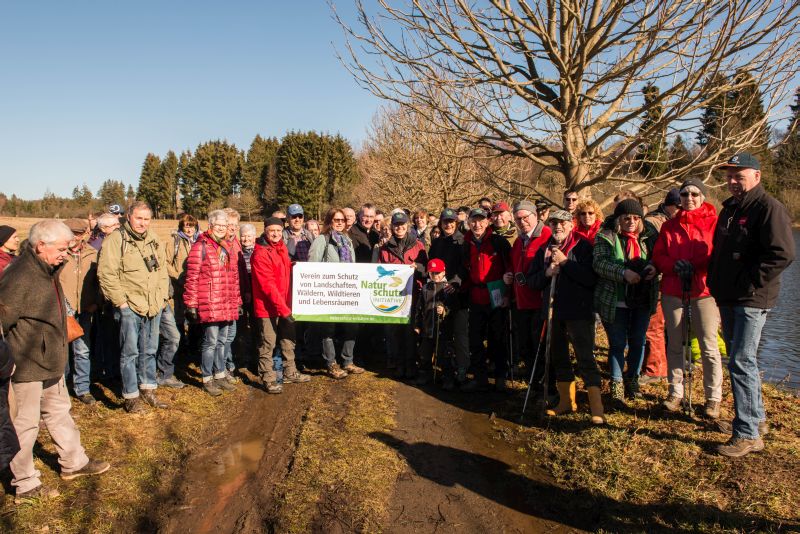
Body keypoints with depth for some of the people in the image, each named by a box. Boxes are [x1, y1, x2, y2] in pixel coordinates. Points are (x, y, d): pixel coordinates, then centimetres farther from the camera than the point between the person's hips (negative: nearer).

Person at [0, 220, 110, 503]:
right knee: (24, 424, 6)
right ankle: (25, 485, 22)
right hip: (26, 367, -10)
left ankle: (74, 462, 39)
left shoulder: (47, 270, 6)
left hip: (50, 363, 10)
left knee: (59, 413, 22)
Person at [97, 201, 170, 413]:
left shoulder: (154, 240, 10)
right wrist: (121, 301, -14)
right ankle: (131, 397, 13)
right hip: (129, 307, -6)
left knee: (149, 351, 16)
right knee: (130, 352, 2)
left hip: (154, 306, 6)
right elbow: (106, 274, -14)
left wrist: (161, 296, 9)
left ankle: (148, 389, 29)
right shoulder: (116, 239, -10)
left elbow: (162, 269, 18)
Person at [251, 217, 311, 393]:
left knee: (288, 340, 17)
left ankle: (290, 373, 31)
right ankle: (268, 379, 14)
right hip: (267, 306, -8)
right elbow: (268, 285, -23)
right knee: (268, 343, 2)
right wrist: (283, 309, -25)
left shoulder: (282, 248, 9)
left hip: (285, 305, 8)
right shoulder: (260, 254, -17)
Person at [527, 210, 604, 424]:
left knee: (585, 358, -8)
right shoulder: (544, 250, 12)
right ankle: (566, 401, 27)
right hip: (554, 310, 6)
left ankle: (597, 408, -4)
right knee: (558, 357, 14)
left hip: (579, 312, -6)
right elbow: (531, 280, 10)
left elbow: (591, 278, -17)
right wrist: (547, 272, -9)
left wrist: (565, 262, -19)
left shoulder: (583, 247, -5)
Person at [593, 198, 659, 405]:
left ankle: (632, 380, 30)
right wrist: (623, 273, -32)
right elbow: (599, 262, -18)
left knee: (638, 341, 12)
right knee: (618, 343, 4)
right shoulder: (606, 236, -8)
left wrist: (654, 266, -13)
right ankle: (617, 385, 17)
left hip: (642, 300, 4)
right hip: (615, 300, -3)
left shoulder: (649, 235, 3)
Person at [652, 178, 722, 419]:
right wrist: (675, 264, -11)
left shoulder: (714, 223, 2)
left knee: (709, 345, -3)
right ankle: (675, 392, 21)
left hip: (704, 290, -3)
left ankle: (713, 398, 9)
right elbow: (657, 256, 8)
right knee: (675, 343, 10)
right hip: (673, 291, 4)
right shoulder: (669, 226, 13)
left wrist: (695, 266, -18)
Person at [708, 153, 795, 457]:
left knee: (741, 362, -9)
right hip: (728, 298, 9)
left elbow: (783, 254, -21)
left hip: (752, 300, -9)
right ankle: (756, 418, 31)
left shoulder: (769, 209, -12)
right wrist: (716, 282, 12)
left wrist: (749, 282, -18)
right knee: (741, 360, 16)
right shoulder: (729, 209, 16)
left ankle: (748, 435, -1)